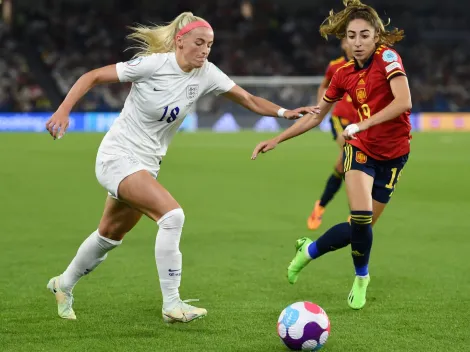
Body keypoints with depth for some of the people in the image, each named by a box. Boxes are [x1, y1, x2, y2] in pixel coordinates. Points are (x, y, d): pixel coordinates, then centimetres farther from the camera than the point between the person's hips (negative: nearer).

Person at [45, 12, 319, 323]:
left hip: (147, 165, 7)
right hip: (117, 157, -7)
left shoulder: (206, 74, -5)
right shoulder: (153, 64, -19)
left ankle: (64, 285, 44)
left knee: (110, 236, 20)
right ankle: (172, 305, -19)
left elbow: (248, 99, -3)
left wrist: (284, 112, -19)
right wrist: (63, 111, -24)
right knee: (172, 215, -25)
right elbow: (92, 77, -14)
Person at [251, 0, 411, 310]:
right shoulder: (345, 75, 1)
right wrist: (277, 140, 8)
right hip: (361, 149, 2)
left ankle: (309, 250, 29)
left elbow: (404, 101, -27)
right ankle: (361, 278, 9)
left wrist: (362, 124, -32)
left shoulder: (387, 57, -13)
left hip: (392, 155, -2)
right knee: (361, 219, -19)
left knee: (363, 226, 3)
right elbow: (315, 116, 12)